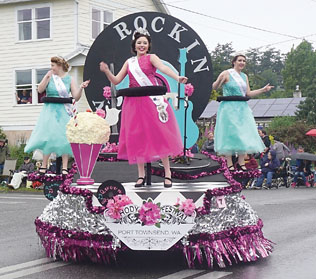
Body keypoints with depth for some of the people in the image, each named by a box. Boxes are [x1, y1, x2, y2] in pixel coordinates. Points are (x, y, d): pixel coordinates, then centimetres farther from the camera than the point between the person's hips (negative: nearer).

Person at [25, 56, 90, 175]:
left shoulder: (69, 79, 4)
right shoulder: (50, 76, 4)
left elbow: (76, 97, 0)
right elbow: (40, 90, -7)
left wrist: (81, 88, -16)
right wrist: (47, 77, -14)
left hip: (64, 111, 0)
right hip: (50, 110, 0)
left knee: (64, 138, -2)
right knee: (48, 137, -5)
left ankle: (65, 167, 1)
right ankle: (44, 165, 4)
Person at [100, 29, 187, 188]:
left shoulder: (151, 57, 5)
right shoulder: (129, 62, 17)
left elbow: (163, 68, -14)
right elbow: (116, 81, 14)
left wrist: (177, 78, -33)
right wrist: (106, 71, -5)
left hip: (151, 101, -4)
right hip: (134, 102, 4)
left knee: (159, 134, -8)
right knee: (136, 137, 2)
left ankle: (167, 173, -2)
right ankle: (141, 174, 10)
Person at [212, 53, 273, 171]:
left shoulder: (244, 76, 16)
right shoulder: (227, 74, -3)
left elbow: (248, 93, 16)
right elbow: (214, 87, -8)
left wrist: (263, 90, 11)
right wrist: (219, 80, -28)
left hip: (242, 108, 6)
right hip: (229, 108, -6)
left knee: (243, 135, 2)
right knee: (229, 134, -7)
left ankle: (241, 162, 7)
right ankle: (229, 163, -4)